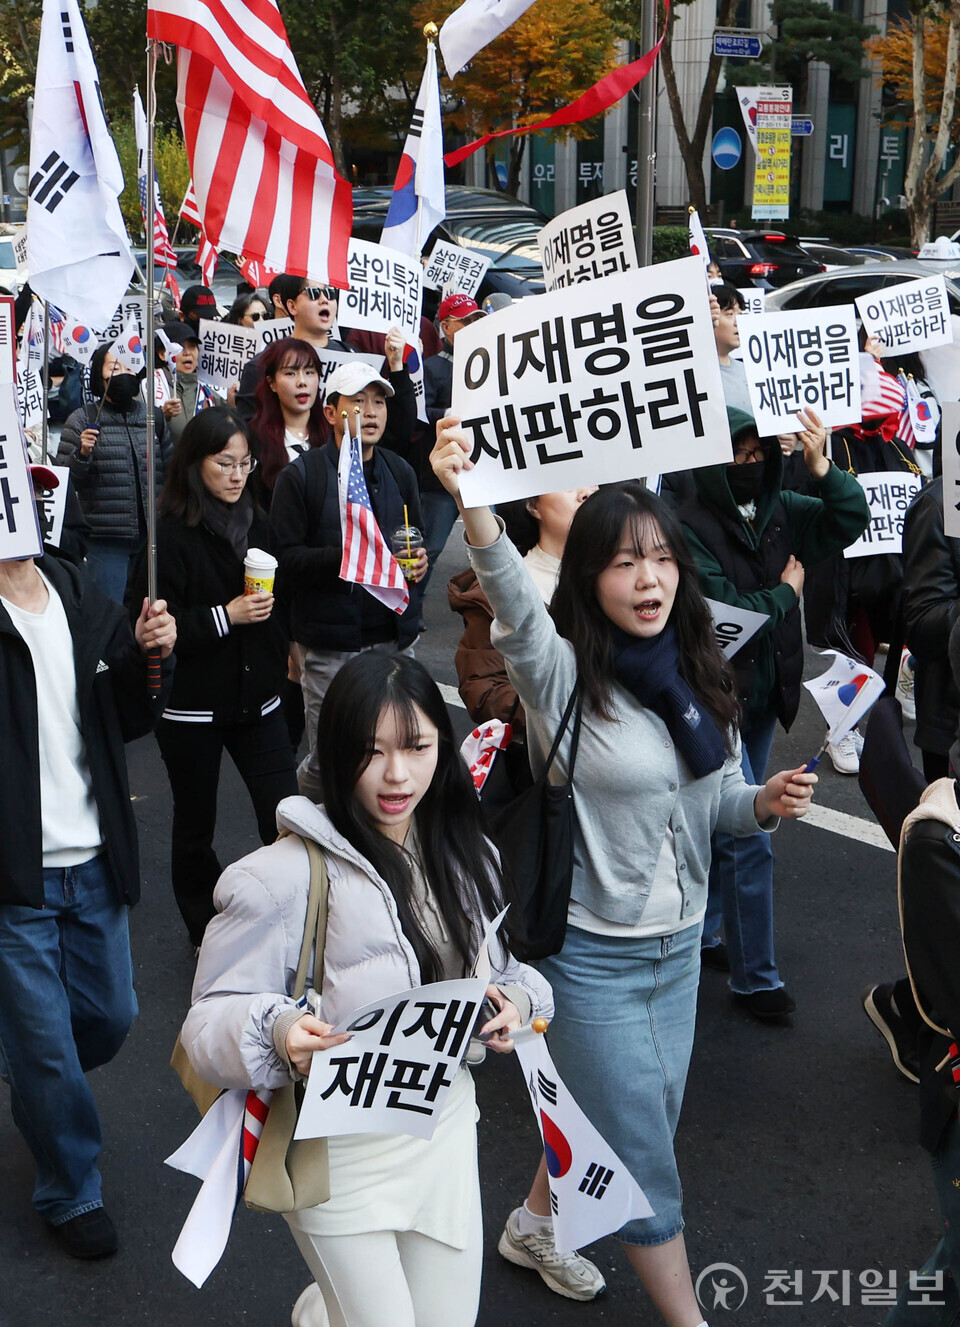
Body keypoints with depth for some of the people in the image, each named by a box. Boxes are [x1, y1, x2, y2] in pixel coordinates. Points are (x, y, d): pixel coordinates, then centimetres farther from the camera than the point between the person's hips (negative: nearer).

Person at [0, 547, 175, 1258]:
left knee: (111, 1015, 18)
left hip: (94, 865, 6)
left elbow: (130, 720, 13)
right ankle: (71, 1194, 30)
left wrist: (153, 657, -7)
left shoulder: (84, 600, 4)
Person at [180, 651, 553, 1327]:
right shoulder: (286, 876, -19)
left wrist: (518, 1001, -9)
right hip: (338, 1149, -5)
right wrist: (277, 1032, -36)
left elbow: (501, 968, 13)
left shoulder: (467, 854, 0)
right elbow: (211, 1019, -16)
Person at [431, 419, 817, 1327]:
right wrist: (470, 503, -58)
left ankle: (534, 1225, 49)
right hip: (592, 952, -6)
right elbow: (513, 602, -40)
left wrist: (765, 803, -11)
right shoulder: (560, 672, -18)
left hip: (680, 944, 7)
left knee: (626, 1122, 23)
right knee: (642, 1148, 5)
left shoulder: (695, 675, 1)